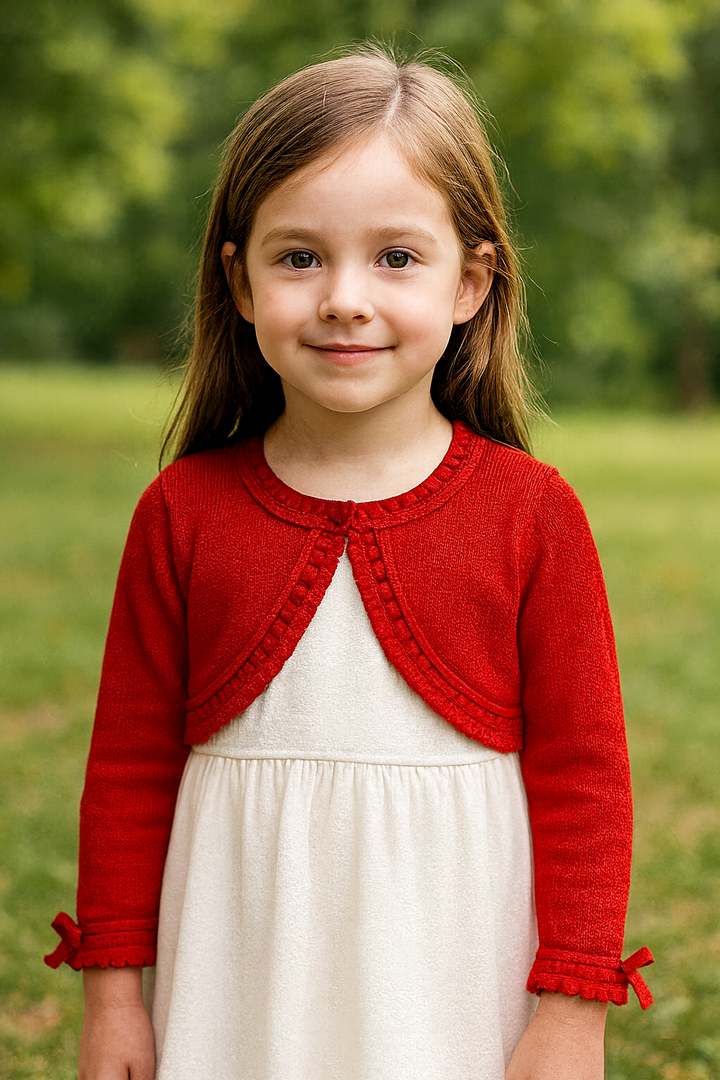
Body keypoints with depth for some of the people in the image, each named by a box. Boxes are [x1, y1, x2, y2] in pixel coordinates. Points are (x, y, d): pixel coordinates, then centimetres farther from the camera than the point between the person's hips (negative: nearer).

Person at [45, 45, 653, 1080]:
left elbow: (582, 774, -4)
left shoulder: (531, 515, -7)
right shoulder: (185, 513, -3)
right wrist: (112, 988, 5)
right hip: (238, 993, 1)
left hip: (455, 995, -1)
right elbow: (130, 765, 3)